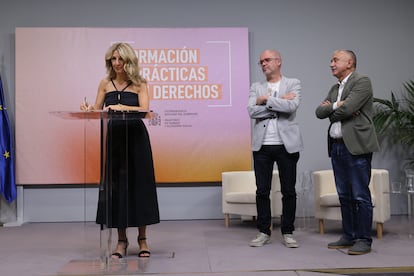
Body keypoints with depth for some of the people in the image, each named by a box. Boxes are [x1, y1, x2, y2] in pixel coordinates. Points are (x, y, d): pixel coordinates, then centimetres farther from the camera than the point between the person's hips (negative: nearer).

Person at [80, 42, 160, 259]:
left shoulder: (139, 84, 2)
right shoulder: (105, 83, 9)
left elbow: (144, 110, -12)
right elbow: (97, 111, 6)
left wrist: (121, 107, -26)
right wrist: (88, 109, -16)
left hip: (136, 138, -2)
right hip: (113, 138, 2)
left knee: (139, 184, 1)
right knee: (115, 186, 2)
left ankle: (142, 239, 12)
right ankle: (121, 240, 13)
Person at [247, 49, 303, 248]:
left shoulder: (293, 84, 5)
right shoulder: (256, 87, 11)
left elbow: (291, 107, -15)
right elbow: (252, 111, -7)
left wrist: (266, 100, -9)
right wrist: (279, 102, -9)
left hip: (286, 145, -2)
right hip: (262, 146, 2)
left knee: (289, 191, 4)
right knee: (262, 191, 5)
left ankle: (287, 232, 16)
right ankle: (264, 232, 17)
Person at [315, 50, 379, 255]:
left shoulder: (362, 82, -5)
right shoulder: (335, 88, 19)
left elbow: (347, 109, -19)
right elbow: (320, 112, 8)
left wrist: (330, 109, 0)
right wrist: (337, 106, -8)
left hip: (356, 146, -8)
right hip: (337, 146, 8)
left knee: (360, 195, -4)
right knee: (344, 196, 12)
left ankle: (364, 240, 4)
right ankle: (348, 236, 20)